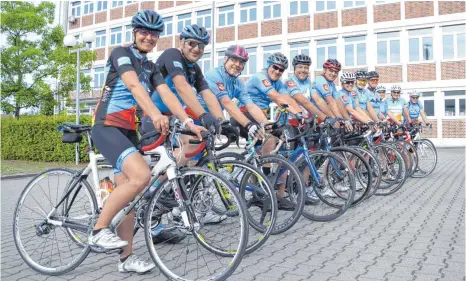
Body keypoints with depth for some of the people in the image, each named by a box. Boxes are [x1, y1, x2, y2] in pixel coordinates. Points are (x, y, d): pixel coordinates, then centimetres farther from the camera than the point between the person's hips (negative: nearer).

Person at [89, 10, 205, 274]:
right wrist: (155, 114, -40)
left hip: (129, 131, 7)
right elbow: (133, 84, -23)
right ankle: (99, 229, -13)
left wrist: (189, 122, -15)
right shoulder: (121, 53, -4)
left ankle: (127, 257, 14)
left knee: (130, 194, 5)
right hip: (107, 127, -7)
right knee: (142, 176, -28)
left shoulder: (152, 68, 16)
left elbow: (167, 94, 1)